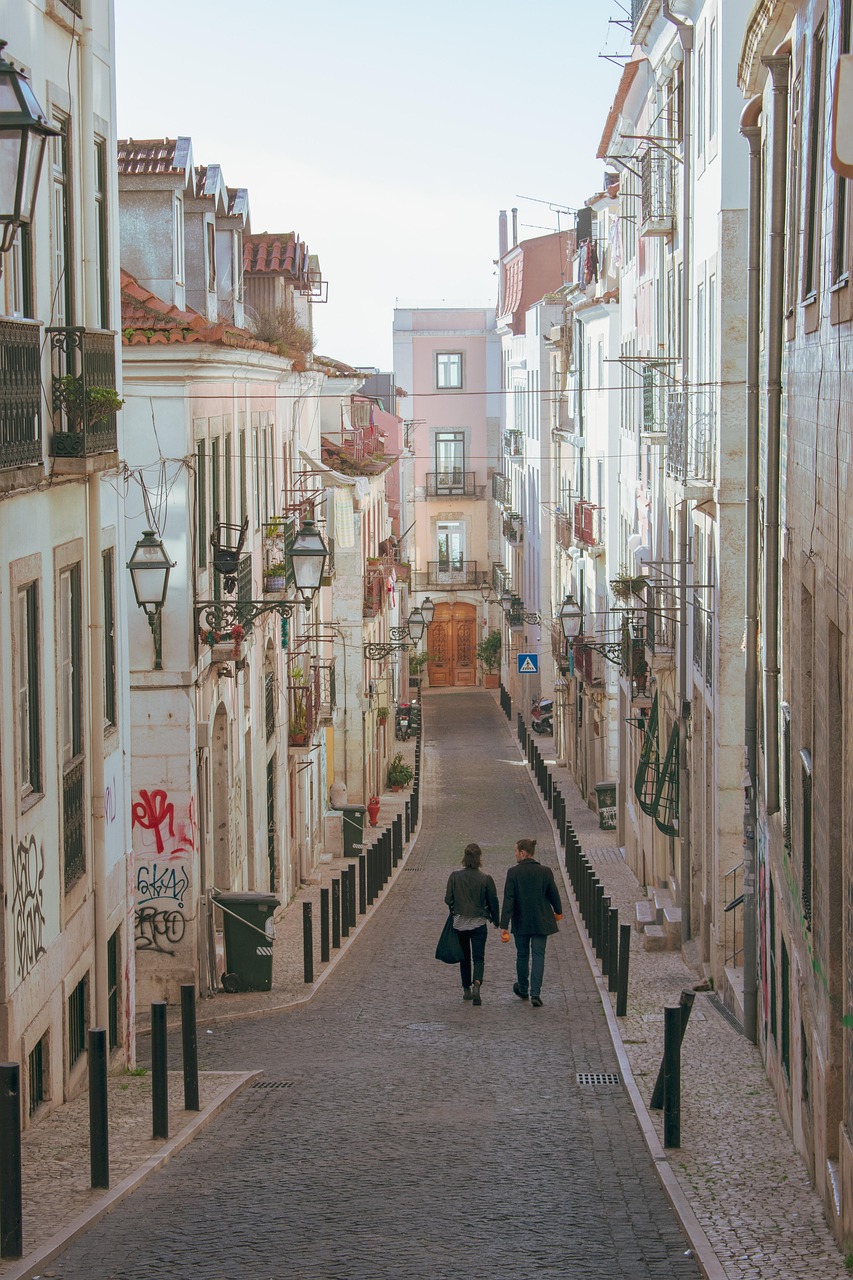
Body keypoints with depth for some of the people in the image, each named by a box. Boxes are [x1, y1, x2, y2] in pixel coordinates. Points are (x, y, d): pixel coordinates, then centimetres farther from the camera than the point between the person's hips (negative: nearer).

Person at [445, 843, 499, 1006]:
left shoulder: (455, 876, -8)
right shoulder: (485, 879, -10)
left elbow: (448, 899, -2)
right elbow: (493, 902, -3)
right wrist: (495, 920, 13)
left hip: (459, 923, 2)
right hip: (478, 923, -2)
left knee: (464, 957, 17)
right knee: (478, 957, 1)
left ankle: (466, 990, 23)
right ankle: (476, 984, -23)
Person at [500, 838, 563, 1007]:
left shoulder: (513, 872, -12)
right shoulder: (545, 871, -6)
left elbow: (508, 900, -14)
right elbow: (553, 894, 4)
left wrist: (504, 926, -14)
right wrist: (558, 911, 25)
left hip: (521, 921, -1)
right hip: (540, 921, 1)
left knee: (522, 955, 16)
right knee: (538, 955, 2)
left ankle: (523, 990, 32)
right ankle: (535, 993, -9)